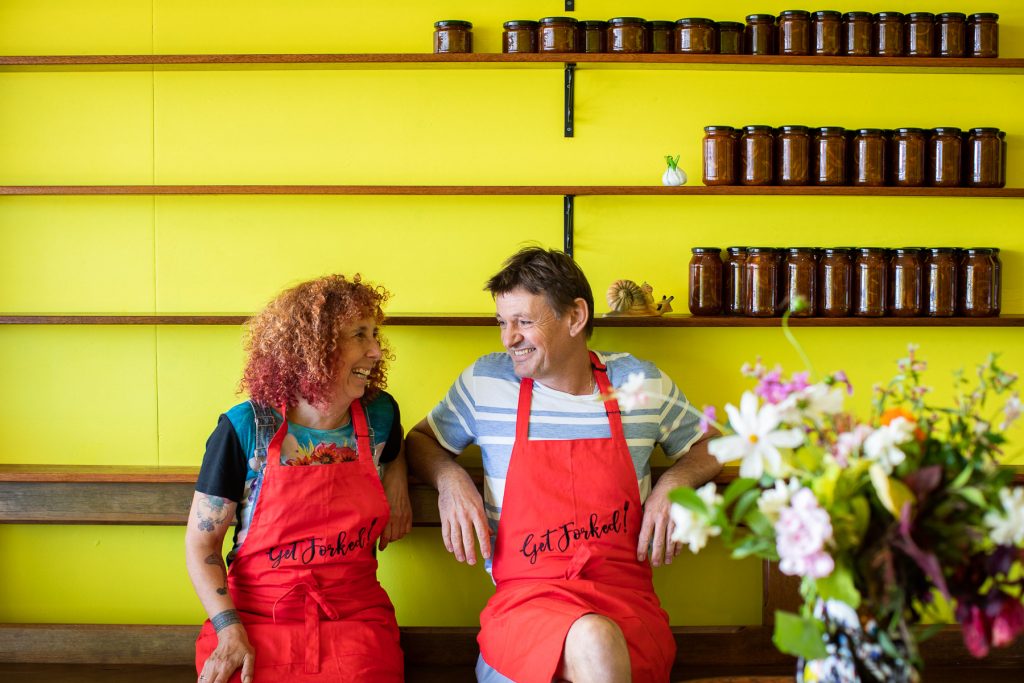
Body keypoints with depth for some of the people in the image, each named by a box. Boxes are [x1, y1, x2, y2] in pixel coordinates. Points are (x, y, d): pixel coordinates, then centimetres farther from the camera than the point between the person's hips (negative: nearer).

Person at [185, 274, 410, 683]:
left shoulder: (379, 416, 3)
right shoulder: (246, 430, -7)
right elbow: (200, 544, -2)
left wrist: (397, 481, 7)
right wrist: (230, 631, -14)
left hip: (355, 621, 2)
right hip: (257, 622, -2)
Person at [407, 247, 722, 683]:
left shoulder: (641, 382, 9)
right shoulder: (485, 381, 7)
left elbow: (709, 447, 23)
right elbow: (421, 440, 21)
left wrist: (674, 482, 1)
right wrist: (449, 477, 0)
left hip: (627, 597, 1)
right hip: (525, 595, -1)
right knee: (594, 641, -37)